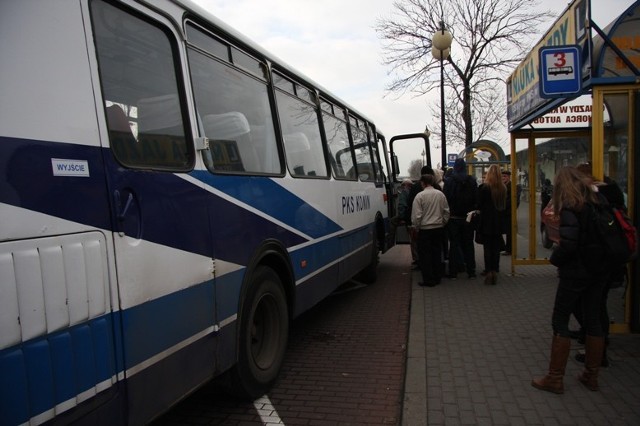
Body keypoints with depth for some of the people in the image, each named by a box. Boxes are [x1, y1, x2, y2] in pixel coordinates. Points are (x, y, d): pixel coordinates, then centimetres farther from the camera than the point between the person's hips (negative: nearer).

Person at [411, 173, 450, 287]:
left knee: (425, 255, 3)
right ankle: (437, 277, 21)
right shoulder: (440, 194, 2)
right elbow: (446, 211, 8)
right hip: (439, 228, 5)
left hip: (425, 229, -5)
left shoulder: (420, 196, -14)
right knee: (437, 253, 14)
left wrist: (416, 227, 1)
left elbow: (416, 215, -14)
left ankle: (428, 280, 4)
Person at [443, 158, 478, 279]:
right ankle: (471, 271, 13)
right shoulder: (472, 181, -3)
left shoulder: (449, 181, -9)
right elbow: (476, 198, -3)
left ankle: (453, 271, 5)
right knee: (468, 244, 10)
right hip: (468, 217, 2)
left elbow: (446, 198, -10)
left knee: (454, 243, 4)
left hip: (453, 218, -2)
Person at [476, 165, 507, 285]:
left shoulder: (484, 187, -13)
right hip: (499, 222, 4)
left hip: (487, 222, -4)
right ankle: (495, 272, 13)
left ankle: (489, 272, 3)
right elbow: (505, 205, 10)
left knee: (487, 248, 3)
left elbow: (479, 205, -8)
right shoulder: (503, 188, 2)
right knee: (496, 248, 10)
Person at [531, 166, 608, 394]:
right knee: (593, 321, 15)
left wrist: (554, 258, -6)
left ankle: (555, 379, 8)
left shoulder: (570, 207, -16)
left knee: (560, 322, 2)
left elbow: (568, 244, -23)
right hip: (598, 270, 7)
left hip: (575, 271, -7)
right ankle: (591, 376, 27)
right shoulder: (597, 202, 6)